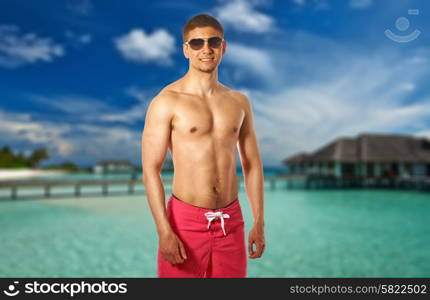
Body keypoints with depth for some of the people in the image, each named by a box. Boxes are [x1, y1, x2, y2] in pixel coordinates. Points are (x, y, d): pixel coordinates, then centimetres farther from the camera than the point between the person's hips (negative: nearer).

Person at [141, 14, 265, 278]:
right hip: (186, 220, -4)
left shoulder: (239, 102, 7)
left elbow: (252, 165, 10)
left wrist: (259, 223, 7)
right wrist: (164, 231, -16)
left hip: (231, 221, 4)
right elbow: (150, 171, -10)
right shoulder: (166, 102, -7)